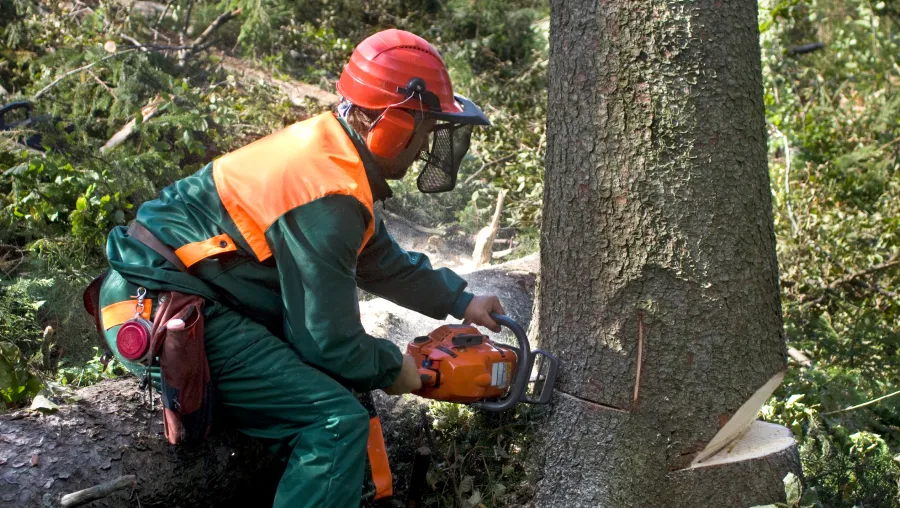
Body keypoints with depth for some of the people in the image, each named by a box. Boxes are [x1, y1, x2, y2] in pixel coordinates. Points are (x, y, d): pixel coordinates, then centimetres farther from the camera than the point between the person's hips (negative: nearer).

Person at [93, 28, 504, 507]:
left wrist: (458, 301, 27)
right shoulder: (325, 198, -22)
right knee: (337, 421, -17)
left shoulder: (328, 146, 6)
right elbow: (328, 343, -16)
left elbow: (380, 259, 22)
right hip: (159, 312, -11)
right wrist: (392, 368, 3)